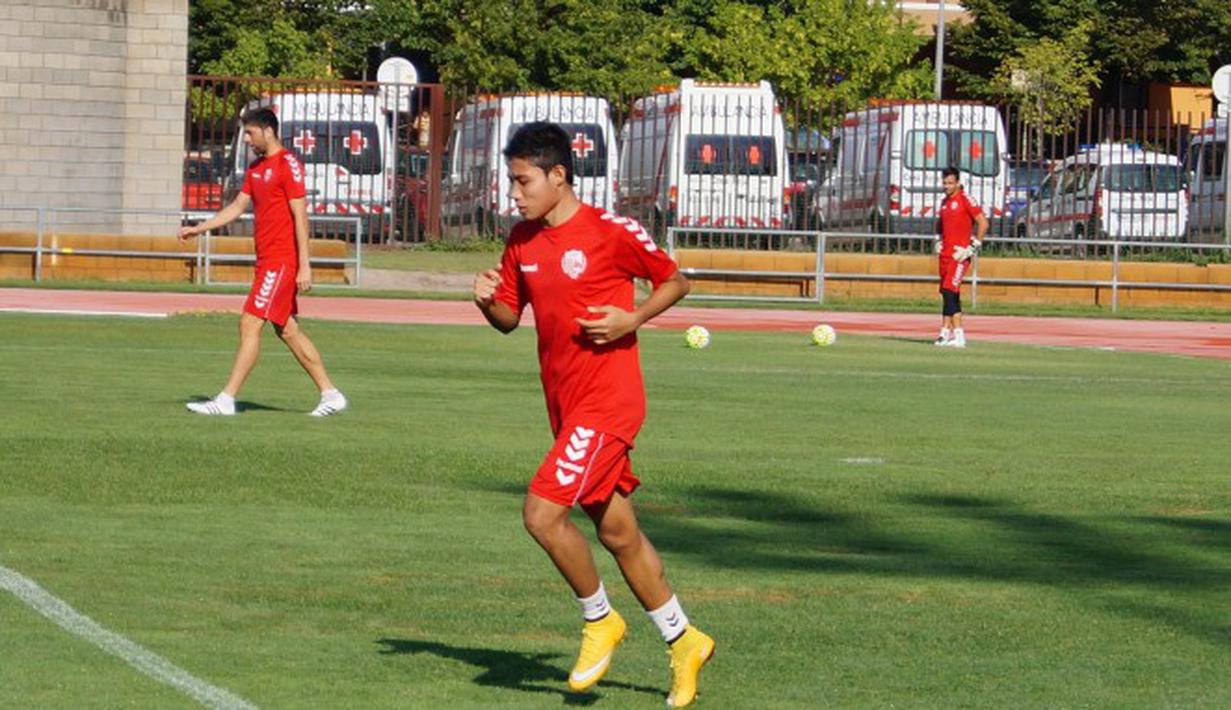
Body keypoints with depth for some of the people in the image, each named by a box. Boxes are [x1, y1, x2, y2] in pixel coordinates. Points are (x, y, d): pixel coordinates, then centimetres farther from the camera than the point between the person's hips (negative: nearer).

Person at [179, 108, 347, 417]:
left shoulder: (288, 165, -13)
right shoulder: (256, 168, 15)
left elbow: (300, 216, -16)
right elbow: (237, 206, 22)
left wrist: (305, 265, -20)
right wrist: (199, 228, 15)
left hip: (281, 262, -10)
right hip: (267, 261, 10)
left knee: (249, 325, -10)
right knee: (287, 330, 11)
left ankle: (226, 400, -9)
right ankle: (330, 394, 15)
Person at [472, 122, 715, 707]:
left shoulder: (612, 231, -12)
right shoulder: (522, 240, 7)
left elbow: (675, 281, -1)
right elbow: (510, 319, 15)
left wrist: (632, 318, -16)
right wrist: (487, 301, -7)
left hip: (607, 402, -8)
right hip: (565, 405, 8)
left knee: (542, 513, -17)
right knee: (617, 533, 13)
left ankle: (599, 620, 5)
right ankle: (683, 642, 26)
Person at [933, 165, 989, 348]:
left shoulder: (965, 200, -8)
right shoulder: (945, 202, 15)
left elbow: (983, 223, -11)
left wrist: (973, 247, -12)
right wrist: (938, 240, 19)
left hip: (959, 255, -8)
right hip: (945, 254, 8)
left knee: (949, 292, -16)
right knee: (950, 295, 8)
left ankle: (946, 333, -17)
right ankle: (958, 336, 11)